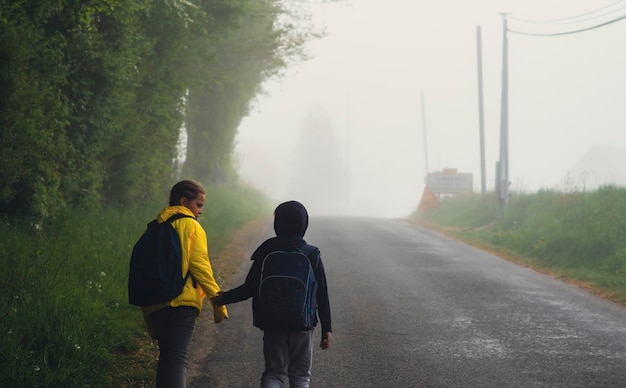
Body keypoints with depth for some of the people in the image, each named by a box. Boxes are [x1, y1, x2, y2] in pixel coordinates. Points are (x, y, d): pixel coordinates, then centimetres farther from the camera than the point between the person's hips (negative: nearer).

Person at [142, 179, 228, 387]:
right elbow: (199, 266, -9)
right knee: (178, 359, -11)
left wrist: (149, 320, 22)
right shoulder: (190, 225, 1)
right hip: (183, 301, -6)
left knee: (166, 357, 15)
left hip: (155, 304, 6)